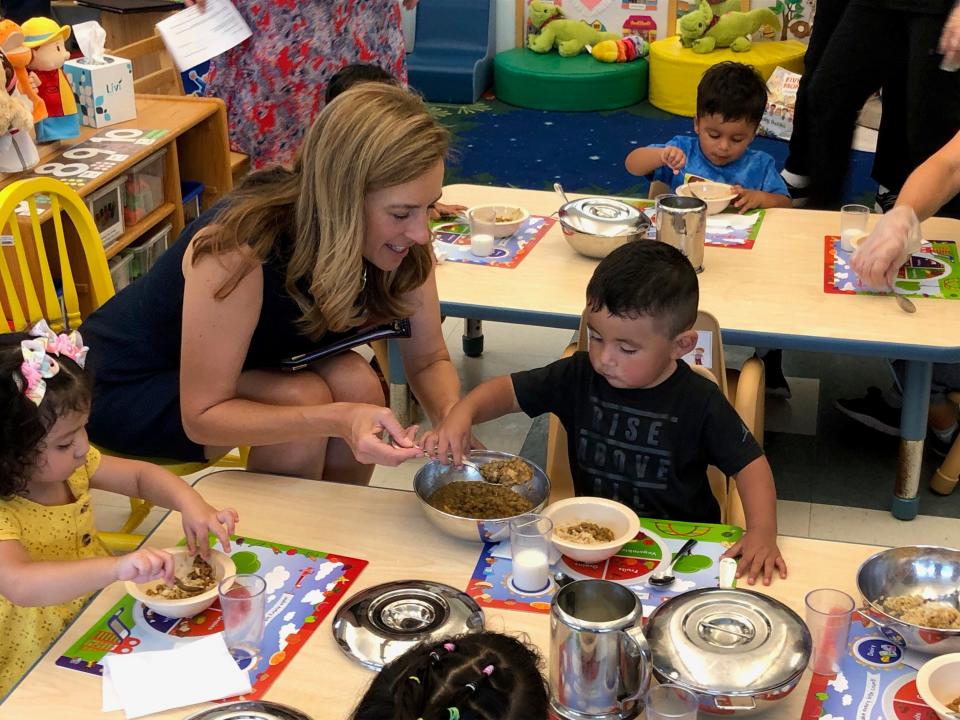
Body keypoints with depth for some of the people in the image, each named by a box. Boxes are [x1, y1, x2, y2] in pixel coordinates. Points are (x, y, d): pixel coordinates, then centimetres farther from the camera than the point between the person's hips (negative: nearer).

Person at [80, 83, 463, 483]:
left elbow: (428, 359, -7)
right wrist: (338, 420, -44)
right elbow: (201, 415, -31)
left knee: (355, 383, -21)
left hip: (238, 372, 6)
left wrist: (453, 419, -30)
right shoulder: (240, 248, -36)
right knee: (302, 398, -28)